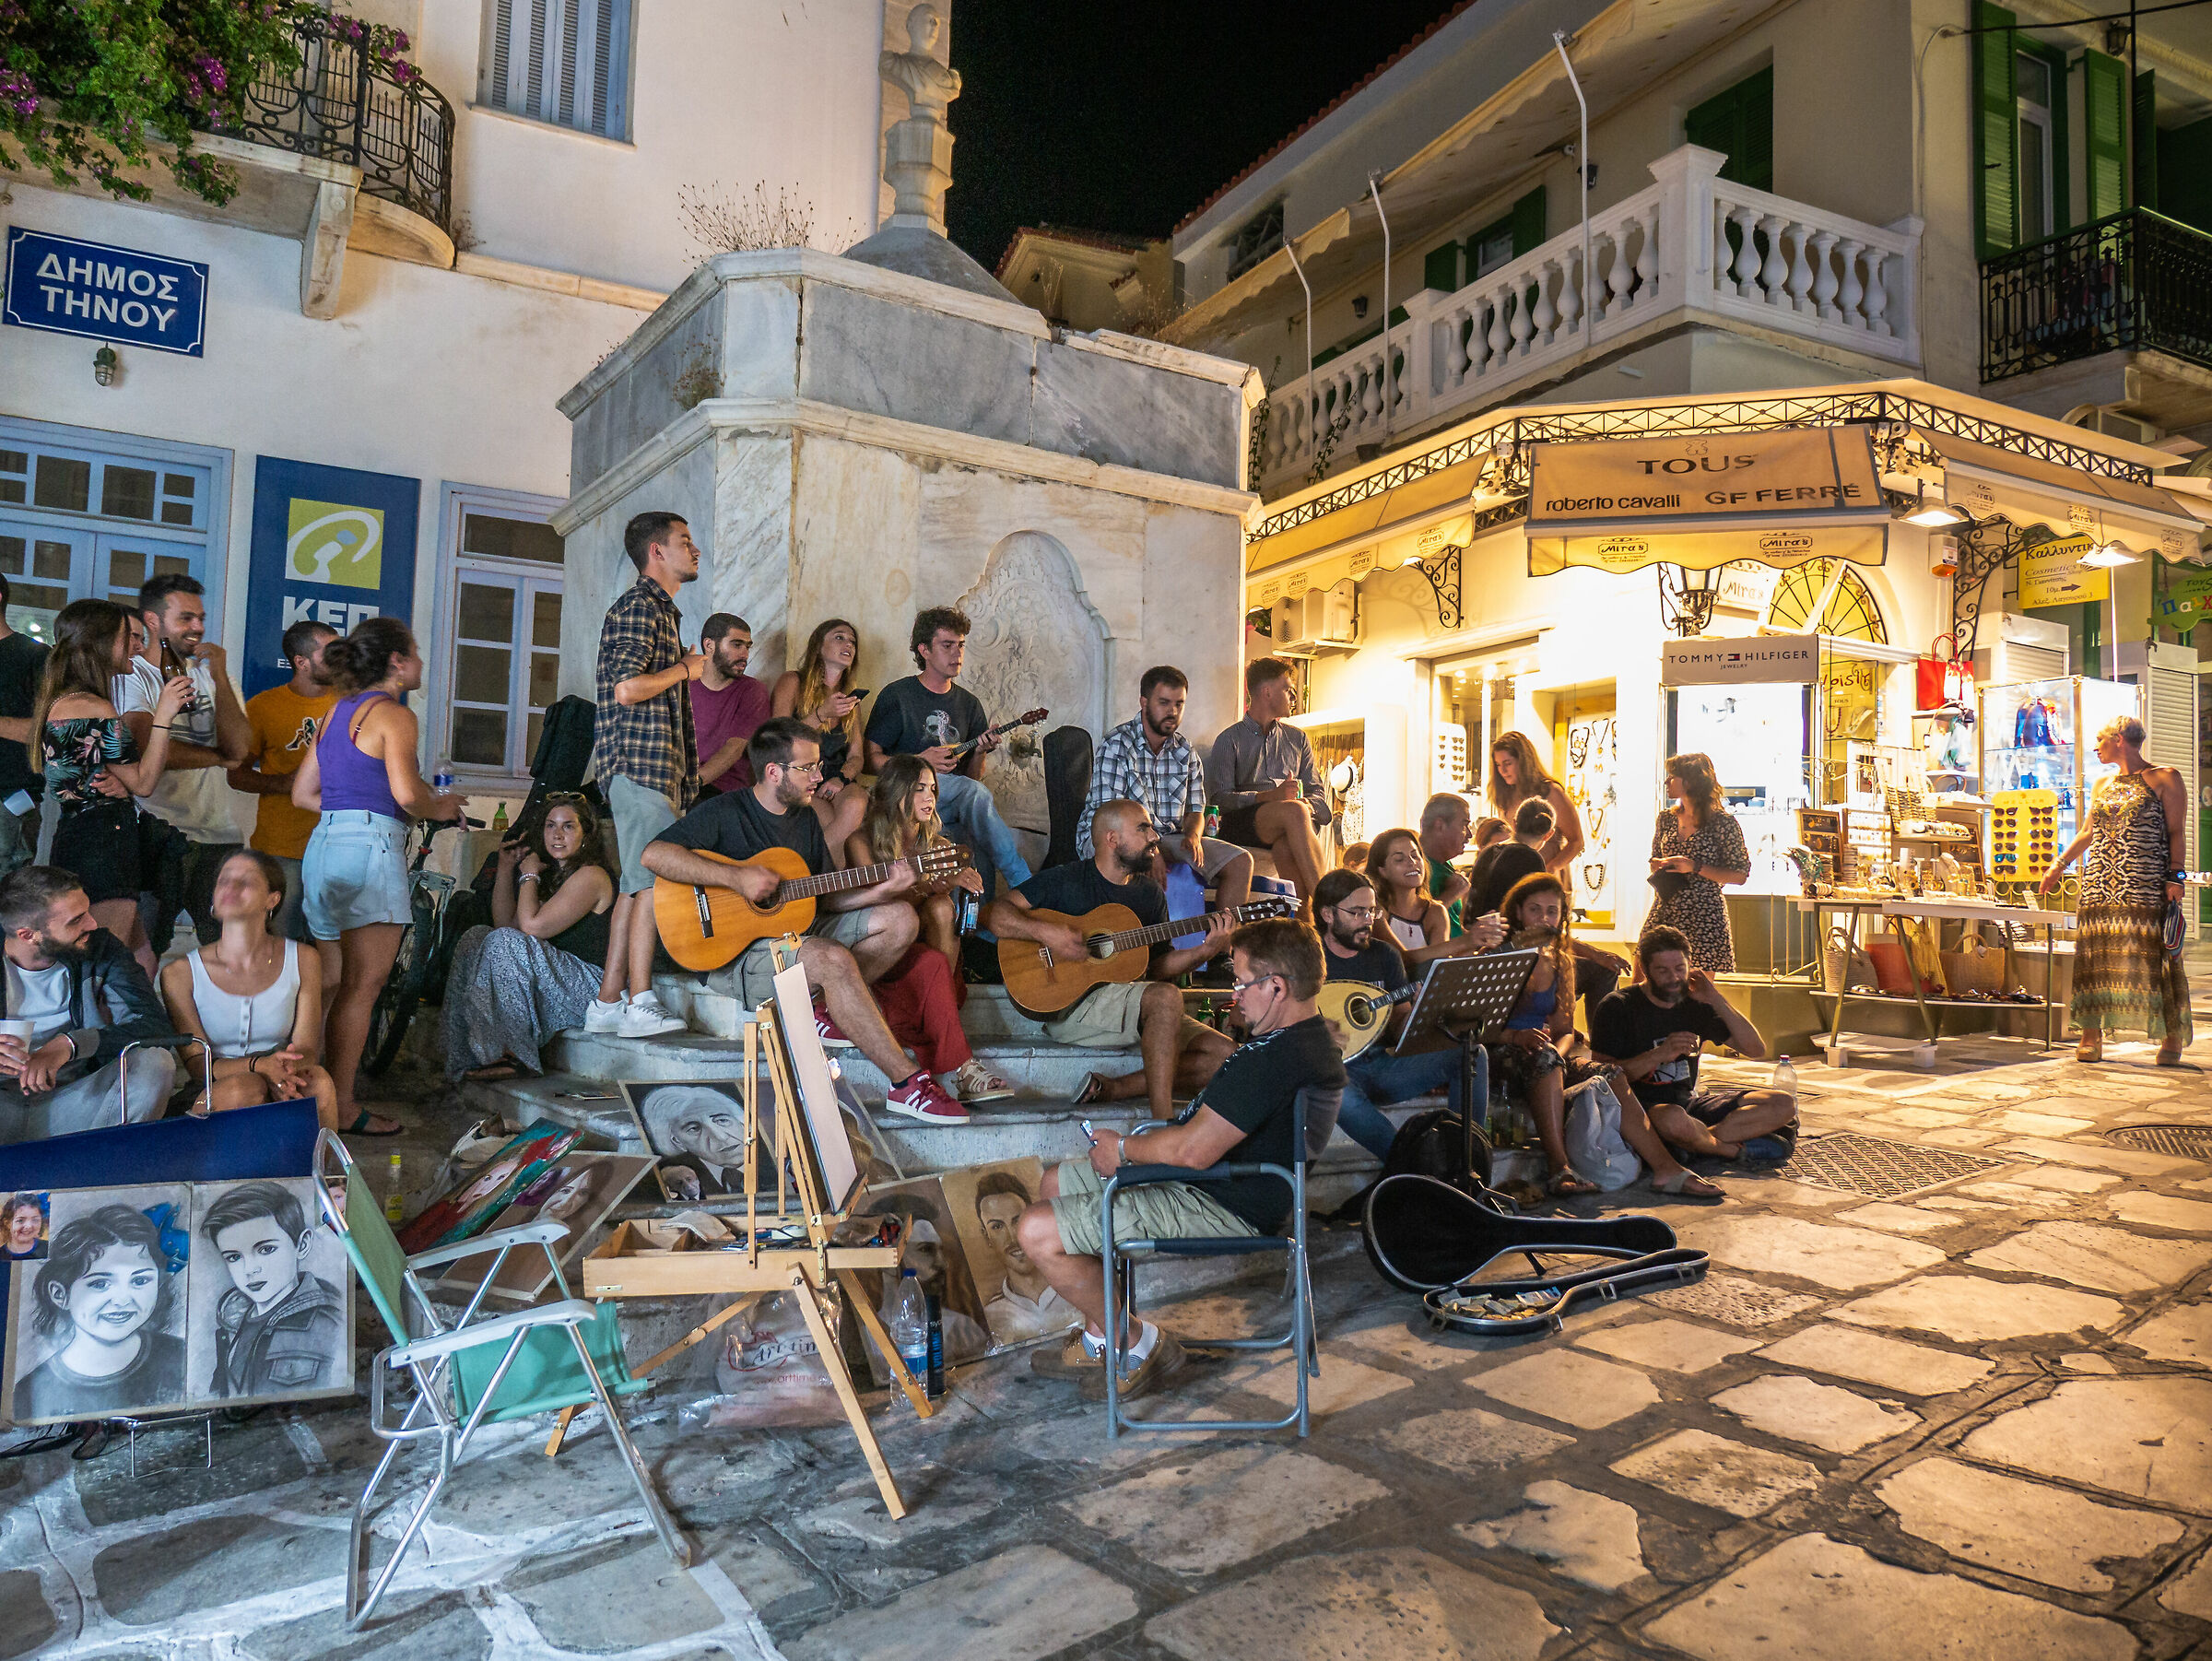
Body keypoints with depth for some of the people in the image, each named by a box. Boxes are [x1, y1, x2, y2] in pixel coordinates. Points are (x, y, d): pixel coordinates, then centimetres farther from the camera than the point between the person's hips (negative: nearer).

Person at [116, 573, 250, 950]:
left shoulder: (210, 673, 14)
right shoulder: (131, 675, 0)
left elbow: (239, 746, -2)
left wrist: (219, 673, -6)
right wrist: (220, 758, -2)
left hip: (220, 834, 4)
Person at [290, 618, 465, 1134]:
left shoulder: (338, 710, 19)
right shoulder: (394, 713, -6)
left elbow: (303, 792, 20)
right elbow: (407, 793, -18)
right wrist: (441, 808, 1)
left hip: (325, 840, 9)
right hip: (370, 845, -9)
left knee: (342, 982, 12)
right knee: (364, 983, -5)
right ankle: (341, 1106, -3)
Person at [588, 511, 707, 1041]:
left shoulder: (663, 610, 25)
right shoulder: (639, 606, -8)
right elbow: (627, 688, -20)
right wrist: (686, 668, -7)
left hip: (659, 767, 10)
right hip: (641, 762, -10)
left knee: (635, 883, 7)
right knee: (655, 881, -12)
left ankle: (608, 1003, 10)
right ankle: (640, 1005, -11)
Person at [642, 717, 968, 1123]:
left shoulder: (805, 818, 14)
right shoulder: (724, 812, -8)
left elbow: (826, 898, 14)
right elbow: (654, 854, -22)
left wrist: (880, 890, -5)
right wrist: (737, 878, -27)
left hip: (803, 929, 8)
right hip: (747, 949, -8)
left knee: (902, 918, 1)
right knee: (834, 959, -36)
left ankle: (822, 1010, -8)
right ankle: (907, 1084, -33)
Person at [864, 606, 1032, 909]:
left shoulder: (968, 704, 17)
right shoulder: (896, 696, 1)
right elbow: (870, 760, -3)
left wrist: (980, 752, -6)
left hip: (959, 805, 5)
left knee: (979, 840, -29)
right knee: (975, 793, -32)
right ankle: (1025, 886, -29)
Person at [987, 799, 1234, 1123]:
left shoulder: (1151, 895, 16)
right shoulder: (1064, 880, -2)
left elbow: (1157, 967, 14)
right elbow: (998, 916, -9)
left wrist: (1206, 951, -1)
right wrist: (1044, 931, -24)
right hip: (1070, 1007, -7)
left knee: (1224, 1055, -10)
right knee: (1166, 997, -33)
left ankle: (1109, 1090, -17)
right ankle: (1163, 1120, -29)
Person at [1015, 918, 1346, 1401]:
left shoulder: (1276, 1058, -28)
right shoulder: (1309, 1037, 8)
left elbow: (1193, 1151, -29)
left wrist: (1125, 1149, -9)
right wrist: (1140, 1144, 6)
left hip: (1219, 1210, -12)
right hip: (1231, 1190, 12)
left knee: (1037, 1231, -16)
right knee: (1058, 1181, 21)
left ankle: (1138, 1344, 1)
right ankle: (1099, 1341, 22)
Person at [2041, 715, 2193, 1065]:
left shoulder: (2165, 779, 3)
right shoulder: (2102, 786, 19)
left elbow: (2177, 832, -2)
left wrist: (2175, 876, -10)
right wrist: (2058, 866, 23)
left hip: (2145, 885, -5)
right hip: (2099, 885, 5)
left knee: (2153, 954, -7)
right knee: (2095, 954, -1)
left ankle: (2172, 1037, 2)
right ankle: (2091, 1037, 1)